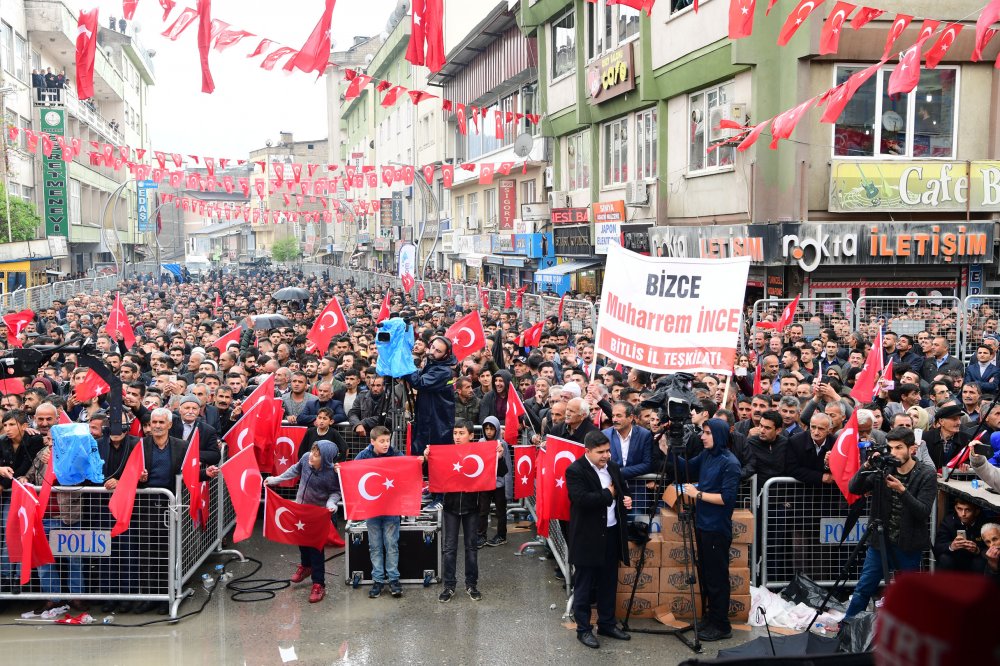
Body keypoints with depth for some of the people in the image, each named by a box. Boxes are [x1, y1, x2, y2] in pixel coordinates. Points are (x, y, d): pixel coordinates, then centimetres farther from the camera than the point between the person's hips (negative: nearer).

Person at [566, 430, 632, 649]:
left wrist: (625, 500, -2)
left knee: (609, 583, 15)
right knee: (584, 585, 3)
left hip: (612, 534, 7)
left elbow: (621, 491, 22)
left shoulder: (613, 466, 8)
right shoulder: (575, 471, -14)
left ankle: (607, 623, 27)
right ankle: (583, 629, 12)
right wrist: (608, 494, -15)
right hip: (587, 537, -7)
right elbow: (582, 500, -27)